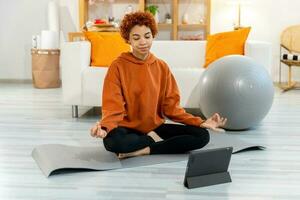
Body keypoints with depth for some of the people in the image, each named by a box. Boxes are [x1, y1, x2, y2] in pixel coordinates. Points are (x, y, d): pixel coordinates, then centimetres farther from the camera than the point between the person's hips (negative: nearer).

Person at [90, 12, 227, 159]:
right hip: (128, 129, -4)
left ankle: (144, 150, -17)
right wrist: (104, 127, -36)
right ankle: (152, 140, -11)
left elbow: (171, 106, 2)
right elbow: (113, 108, -13)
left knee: (202, 135, -16)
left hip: (156, 127, 4)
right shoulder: (118, 66, -8)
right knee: (112, 141, -39)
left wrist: (200, 123, -11)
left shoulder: (162, 67, 4)